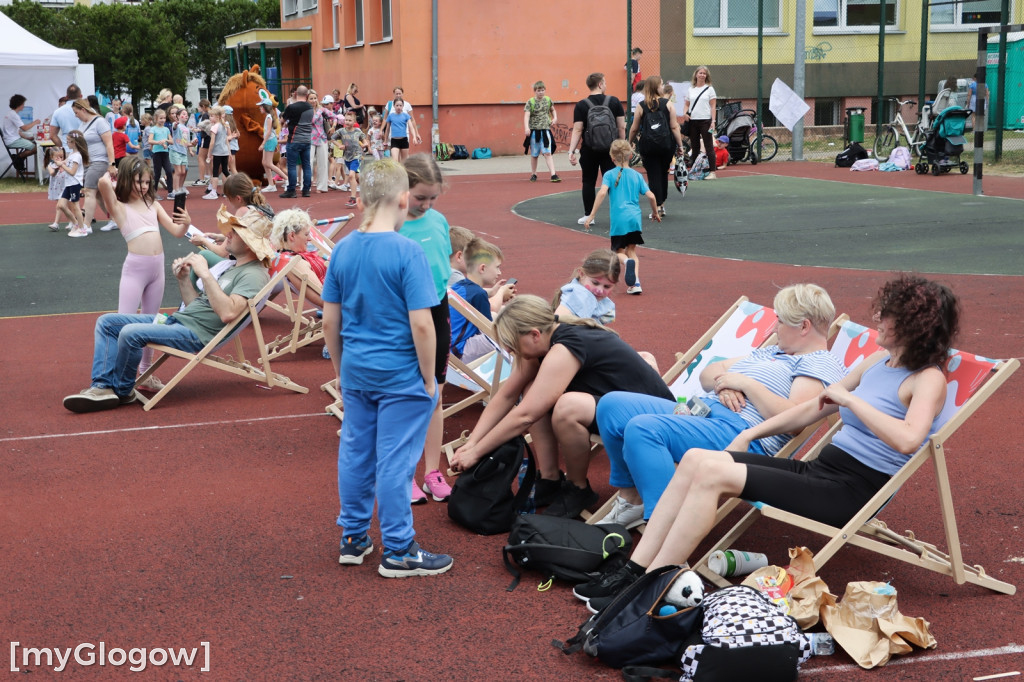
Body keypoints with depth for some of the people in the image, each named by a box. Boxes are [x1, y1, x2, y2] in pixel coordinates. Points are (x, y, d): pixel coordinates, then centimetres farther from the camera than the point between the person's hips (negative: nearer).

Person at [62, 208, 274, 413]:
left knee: (131, 333, -28)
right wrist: (183, 279, 7)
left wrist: (205, 275, -24)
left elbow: (228, 313, -28)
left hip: (197, 333, -11)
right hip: (176, 320, 11)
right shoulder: (233, 267, 21)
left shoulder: (253, 275, -11)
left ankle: (123, 391, -4)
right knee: (107, 322, 5)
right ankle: (103, 386, -7)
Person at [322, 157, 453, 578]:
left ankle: (353, 539, 27)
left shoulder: (342, 250, 1)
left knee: (354, 453, 15)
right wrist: (429, 378, -8)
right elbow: (421, 325, -19)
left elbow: (330, 321, 6)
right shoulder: (407, 252, -17)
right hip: (401, 375, -6)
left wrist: (340, 369, 18)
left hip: (355, 372, 6)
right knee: (395, 461, 2)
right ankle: (397, 551, 11)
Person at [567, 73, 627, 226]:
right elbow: (622, 127, 1)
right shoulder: (614, 101, -1)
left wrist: (572, 151, -9)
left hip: (589, 150, -1)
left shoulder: (581, 105, -5)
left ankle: (588, 215, 13)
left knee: (589, 182, 10)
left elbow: (577, 130, -10)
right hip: (610, 149, 1)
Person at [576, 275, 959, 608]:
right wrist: (751, 434, 18)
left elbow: (907, 439, -31)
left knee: (712, 472, -22)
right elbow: (814, 407, 23)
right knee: (696, 459, -8)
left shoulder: (927, 379, -10)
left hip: (852, 491, -9)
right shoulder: (880, 361, 16)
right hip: (820, 469, 9)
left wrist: (849, 399, -20)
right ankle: (635, 570, -8)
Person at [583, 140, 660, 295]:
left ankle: (627, 262, -25)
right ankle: (635, 283, 1)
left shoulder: (610, 175, 3)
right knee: (631, 250, 16)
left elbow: (602, 192, -13)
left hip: (619, 219, -3)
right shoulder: (637, 175, 11)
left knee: (619, 251, 11)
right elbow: (651, 196, 6)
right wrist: (655, 212, 24)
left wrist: (591, 215, -12)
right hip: (635, 217, 3)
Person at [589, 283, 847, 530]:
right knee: (612, 405, 0)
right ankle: (632, 500, 9)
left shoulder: (822, 365, 1)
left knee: (642, 428, -32)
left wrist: (746, 383, -9)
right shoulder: (770, 352, 29)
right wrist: (722, 383, 3)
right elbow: (707, 372, 27)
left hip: (740, 429, -10)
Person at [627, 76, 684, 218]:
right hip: (667, 145, 1)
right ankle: (662, 203, 26)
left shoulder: (641, 106, 0)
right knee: (663, 173, 17)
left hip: (648, 146, -1)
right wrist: (680, 145, 1)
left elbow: (634, 129, 3)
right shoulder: (668, 104, -2)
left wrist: (629, 143, 18)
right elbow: (674, 127, -5)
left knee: (653, 175, 2)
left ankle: (658, 207, -3)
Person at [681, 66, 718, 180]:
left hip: (705, 120, -4)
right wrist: (685, 113, -5)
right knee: (694, 147, 8)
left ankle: (712, 172, -6)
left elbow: (713, 106, -1)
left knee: (708, 146, -6)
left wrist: (713, 121, -10)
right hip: (692, 120, 4)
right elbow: (686, 104, 17)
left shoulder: (709, 89, 3)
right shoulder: (690, 90, 13)